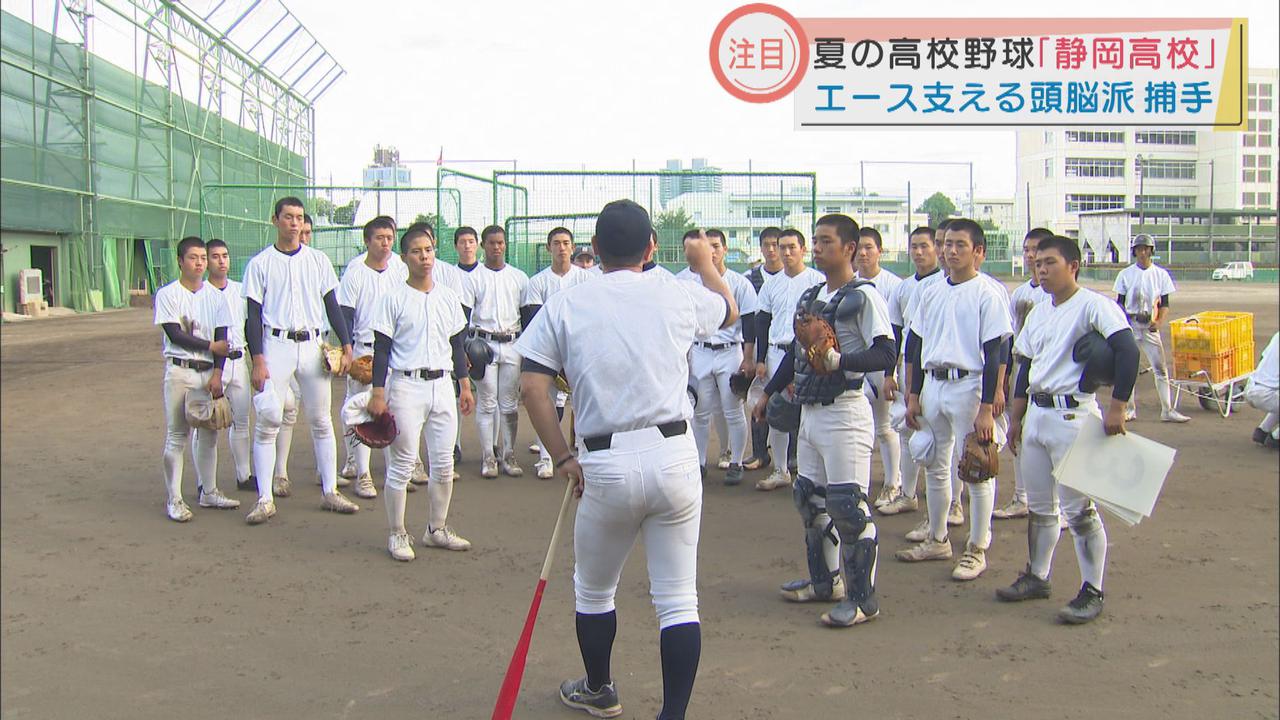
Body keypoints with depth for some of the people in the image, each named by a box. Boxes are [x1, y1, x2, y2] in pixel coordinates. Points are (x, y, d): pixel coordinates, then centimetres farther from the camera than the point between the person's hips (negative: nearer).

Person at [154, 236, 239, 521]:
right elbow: (174, 334, -11)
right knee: (176, 436, -4)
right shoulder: (168, 294, -3)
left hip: (209, 371, 4)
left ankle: (208, 491, 21)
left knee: (209, 433, 10)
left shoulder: (215, 295, 8)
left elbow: (221, 338, 4)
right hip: (179, 371, -4)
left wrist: (217, 373, -6)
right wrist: (211, 346, -9)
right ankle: (174, 500, 1)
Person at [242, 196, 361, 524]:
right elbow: (254, 315, -1)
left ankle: (330, 491, 16)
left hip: (312, 345, 3)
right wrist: (257, 360, -9)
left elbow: (332, 306, 11)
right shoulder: (260, 263, 2)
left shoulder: (318, 260, 10)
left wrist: (346, 345, 1)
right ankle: (265, 499, 1)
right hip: (276, 345, -2)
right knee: (267, 423, -5)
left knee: (321, 421, 7)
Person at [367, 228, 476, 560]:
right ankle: (397, 534, 10)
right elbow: (381, 349, -5)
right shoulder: (394, 297, -4)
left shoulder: (448, 297, 10)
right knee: (402, 463, -2)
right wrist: (378, 394, -10)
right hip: (406, 385, -5)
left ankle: (437, 529, 22)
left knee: (443, 463, 8)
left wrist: (465, 386, 14)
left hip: (442, 385, 5)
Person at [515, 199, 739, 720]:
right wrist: (706, 263, 44)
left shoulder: (564, 305, 2)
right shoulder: (678, 294, 4)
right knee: (678, 598, 7)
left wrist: (562, 457, 3)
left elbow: (532, 387, -4)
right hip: (674, 457, 0)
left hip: (604, 466, 0)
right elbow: (730, 311, 26)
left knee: (593, 590, 22)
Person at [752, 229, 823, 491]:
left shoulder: (817, 281, -2)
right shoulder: (771, 284, 12)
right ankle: (781, 471, 17)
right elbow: (762, 322, 14)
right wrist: (760, 359, 8)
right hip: (776, 353, 5)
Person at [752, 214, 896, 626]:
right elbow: (794, 352, 23)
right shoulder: (810, 296, 15)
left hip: (844, 412, -9)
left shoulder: (863, 297, -10)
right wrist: (767, 394, 25)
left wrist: (839, 361, -32)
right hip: (810, 410, 9)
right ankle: (825, 581, 30)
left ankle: (863, 598, 1)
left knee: (848, 506, -8)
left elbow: (885, 355, -18)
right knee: (810, 498, 16)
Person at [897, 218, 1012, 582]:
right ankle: (937, 540, 29)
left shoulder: (987, 294, -9)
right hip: (933, 385, 7)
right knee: (935, 467, 15)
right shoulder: (932, 293, 11)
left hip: (969, 386, -7)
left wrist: (986, 409, -16)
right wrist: (914, 395, 12)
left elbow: (993, 355, -12)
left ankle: (977, 550, 11)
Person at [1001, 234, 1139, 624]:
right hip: (1036, 413, 8)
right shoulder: (1038, 312, 15)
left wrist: (1116, 407, -24)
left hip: (1073, 414, -8)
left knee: (1078, 508, -4)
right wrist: (1016, 418, 20)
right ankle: (1037, 577, 27)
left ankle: (1092, 592, 5)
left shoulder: (1093, 305, -11)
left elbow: (1127, 351, -21)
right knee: (1038, 506, 16)